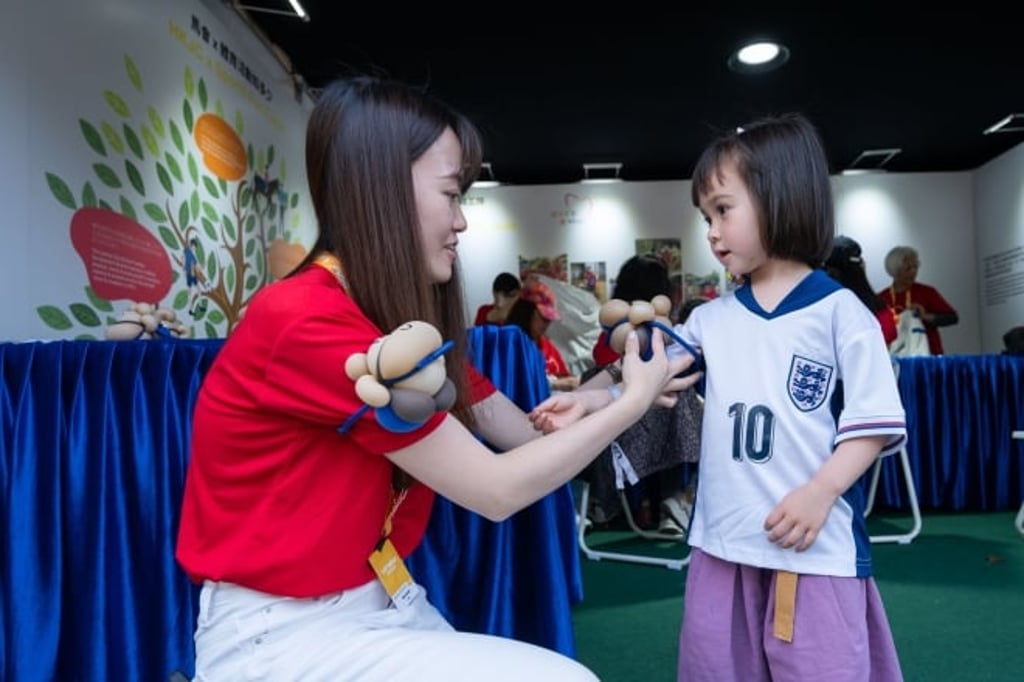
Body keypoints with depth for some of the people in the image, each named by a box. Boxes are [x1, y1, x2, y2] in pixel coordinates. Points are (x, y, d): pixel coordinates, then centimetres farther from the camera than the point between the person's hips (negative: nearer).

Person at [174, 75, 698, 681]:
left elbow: (529, 436, 5)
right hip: (280, 633, -8)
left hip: (381, 603, 8)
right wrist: (631, 404, -12)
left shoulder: (408, 319, 5)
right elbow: (497, 489, -21)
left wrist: (624, 392, -6)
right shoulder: (307, 323, -23)